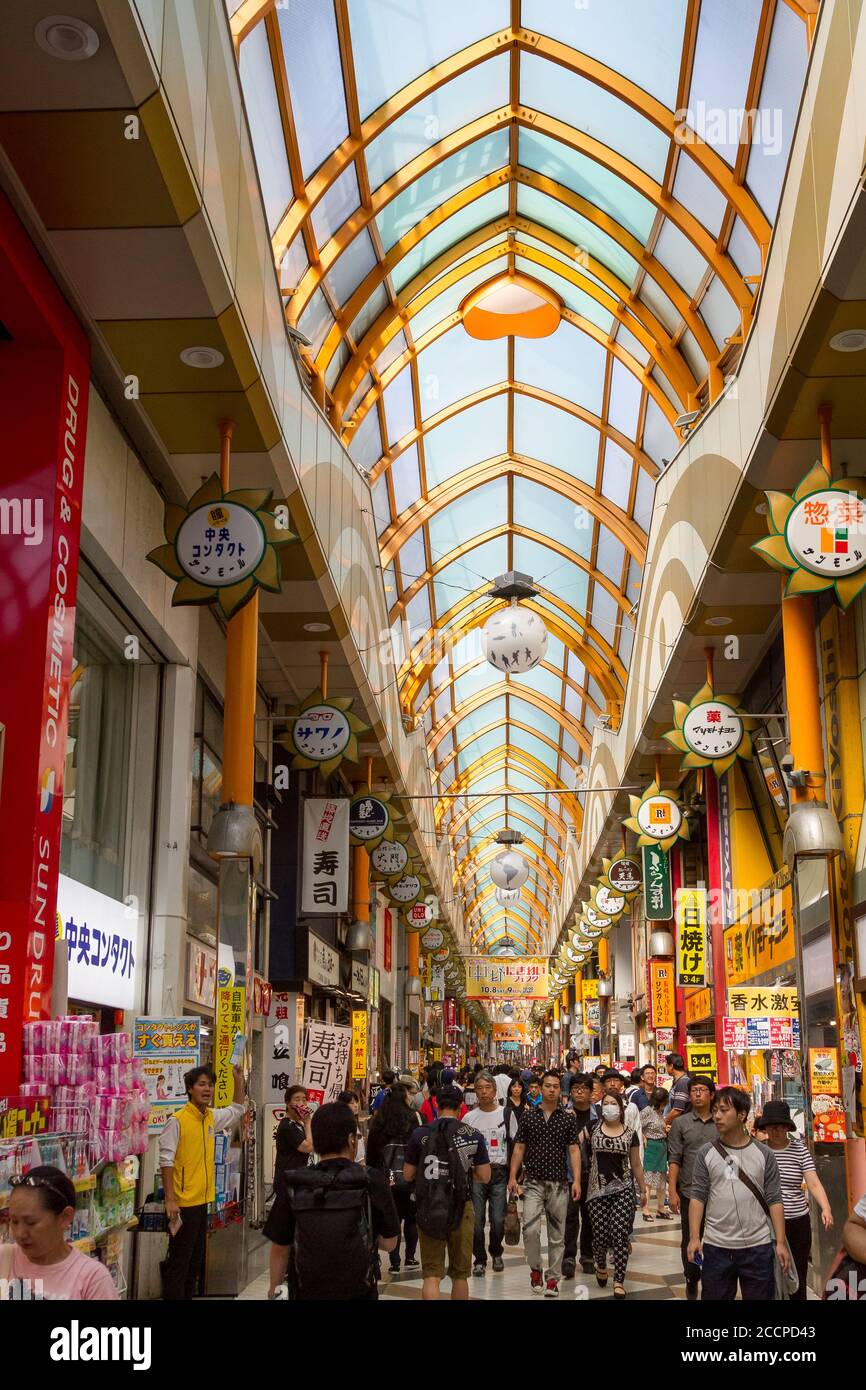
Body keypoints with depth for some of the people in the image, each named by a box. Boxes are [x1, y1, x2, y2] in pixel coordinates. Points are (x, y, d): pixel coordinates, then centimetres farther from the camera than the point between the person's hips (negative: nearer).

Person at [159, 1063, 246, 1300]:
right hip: (182, 1204, -8)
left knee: (195, 1260, 16)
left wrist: (238, 1080, 14)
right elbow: (166, 1161, -16)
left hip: (202, 1202, 8)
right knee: (178, 1262, -1)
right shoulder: (177, 1120, -14)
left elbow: (238, 1109, 26)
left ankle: (188, 1297, 25)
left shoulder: (211, 1117, 8)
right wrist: (170, 1199, -20)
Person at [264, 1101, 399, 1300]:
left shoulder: (293, 1186, -7)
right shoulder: (373, 1181, -10)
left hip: (306, 1293, 1)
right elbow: (389, 1243, -5)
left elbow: (279, 1249, -2)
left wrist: (274, 1290, 12)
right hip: (358, 1293, -1)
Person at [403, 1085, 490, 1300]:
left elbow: (408, 1175, 1)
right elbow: (484, 1177, -1)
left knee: (431, 1274, 2)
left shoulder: (419, 1134, -4)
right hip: (461, 1207, 1)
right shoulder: (473, 1135, -3)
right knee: (460, 1274, 16)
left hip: (429, 1208, -1)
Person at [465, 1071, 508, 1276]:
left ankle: (496, 1252, 23)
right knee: (477, 1219, -1)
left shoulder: (506, 1115, 4)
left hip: (499, 1172, -1)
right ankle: (479, 1260, 14)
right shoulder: (469, 1117, 7)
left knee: (498, 1219, -2)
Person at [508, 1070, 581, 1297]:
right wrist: (512, 1176, -1)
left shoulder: (568, 1117, 2)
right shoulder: (528, 1115, 3)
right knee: (530, 1229, -13)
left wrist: (576, 1180, -10)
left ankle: (553, 1279, 17)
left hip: (559, 1184, 1)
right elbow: (519, 1148, 6)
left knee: (557, 1235, 6)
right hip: (533, 1182, 0)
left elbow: (574, 1150, 0)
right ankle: (535, 1269, 10)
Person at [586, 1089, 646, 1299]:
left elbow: (635, 1164, 10)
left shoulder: (630, 1133, 3)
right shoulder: (593, 1130, 2)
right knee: (599, 1235, 2)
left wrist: (643, 1190, 14)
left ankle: (619, 1281, 0)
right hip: (598, 1188, 0)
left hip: (623, 1189, 0)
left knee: (620, 1235, -8)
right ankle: (601, 1266, 32)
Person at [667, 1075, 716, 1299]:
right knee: (690, 1241, 9)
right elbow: (674, 1160, -1)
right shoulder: (680, 1123, 1)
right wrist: (672, 1191, -8)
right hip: (689, 1193, 0)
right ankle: (692, 1281, 25)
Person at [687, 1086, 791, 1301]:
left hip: (758, 1246, 0)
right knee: (714, 1296, 7)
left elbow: (774, 1200, 1)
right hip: (716, 1246, 0)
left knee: (760, 1297, 8)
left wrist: (780, 1241, -4)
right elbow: (698, 1196, 0)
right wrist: (694, 1237, -8)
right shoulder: (706, 1154, 2)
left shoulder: (763, 1154, 2)